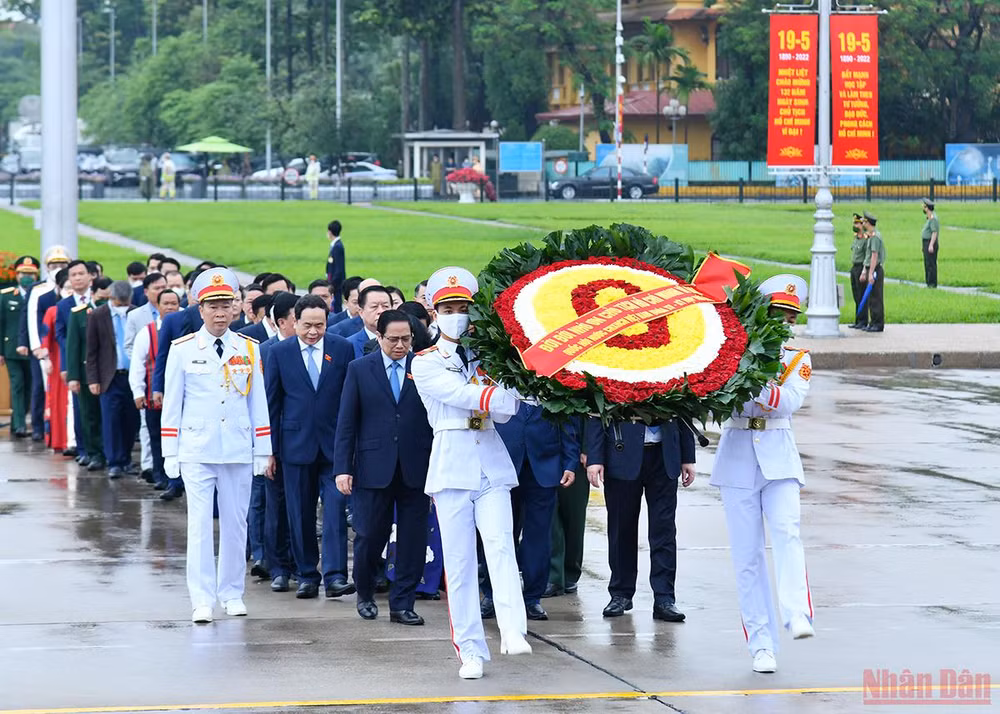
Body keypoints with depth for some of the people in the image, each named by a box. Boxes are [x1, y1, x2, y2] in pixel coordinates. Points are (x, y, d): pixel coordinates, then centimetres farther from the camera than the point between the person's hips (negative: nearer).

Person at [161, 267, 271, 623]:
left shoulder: (249, 349, 5)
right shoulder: (182, 350, 0)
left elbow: (258, 402, 9)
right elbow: (172, 403, 3)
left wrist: (262, 450, 7)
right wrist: (170, 453, 0)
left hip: (238, 451, 2)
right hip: (197, 452, -2)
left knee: (235, 523, 7)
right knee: (200, 524, -6)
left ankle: (232, 594, 19)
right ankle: (202, 600, -6)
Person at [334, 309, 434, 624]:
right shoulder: (360, 369, 4)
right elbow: (346, 423, 4)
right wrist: (342, 468, -3)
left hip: (415, 469, 1)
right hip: (373, 467, -1)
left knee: (413, 539, 1)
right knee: (370, 536, 3)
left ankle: (402, 604, 11)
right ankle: (365, 594, 27)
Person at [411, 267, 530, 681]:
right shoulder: (426, 363, 5)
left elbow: (504, 410, 2)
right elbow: (462, 395, -11)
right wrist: (510, 395, -16)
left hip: (492, 463, 2)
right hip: (452, 465, -1)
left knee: (500, 544, -17)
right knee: (459, 561, -2)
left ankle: (512, 631, -30)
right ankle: (470, 650, 1)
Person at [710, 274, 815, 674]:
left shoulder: (797, 359, 8)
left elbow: (790, 401, -11)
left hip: (778, 456, 0)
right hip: (737, 455, 0)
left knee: (787, 531, -23)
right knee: (747, 554, -2)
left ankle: (797, 615, -36)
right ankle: (761, 644, -1)